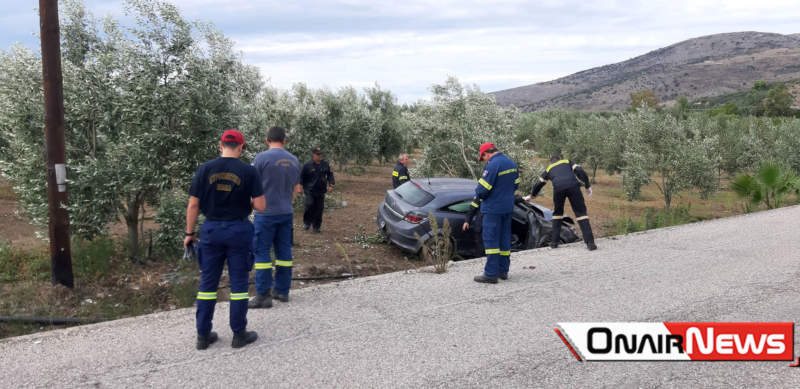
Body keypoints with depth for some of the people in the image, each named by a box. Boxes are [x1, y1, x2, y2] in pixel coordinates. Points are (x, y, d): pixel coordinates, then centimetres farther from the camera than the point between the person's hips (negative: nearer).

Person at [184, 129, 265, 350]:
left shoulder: (205, 170, -3)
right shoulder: (248, 172, -8)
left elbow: (193, 205, -1)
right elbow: (260, 206, -9)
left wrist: (189, 233, 8)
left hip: (211, 230, 2)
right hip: (239, 231, -2)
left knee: (208, 282, 10)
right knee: (238, 282, 7)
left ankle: (203, 335, 16)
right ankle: (239, 334, 14)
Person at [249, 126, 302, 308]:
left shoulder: (262, 158, -11)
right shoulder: (294, 160, 8)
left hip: (266, 213, -6)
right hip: (287, 212, 6)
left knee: (261, 252, -1)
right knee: (284, 251, 11)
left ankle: (263, 295, 0)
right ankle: (282, 291, 19)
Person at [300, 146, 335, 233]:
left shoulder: (325, 164, 7)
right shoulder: (307, 165, -3)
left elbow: (330, 175, 15)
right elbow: (302, 177, 4)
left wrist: (331, 184, 2)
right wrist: (301, 187, -3)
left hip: (321, 191, 3)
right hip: (310, 191, -3)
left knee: (319, 208, 3)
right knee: (310, 205, -16)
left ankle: (316, 227, 15)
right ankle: (307, 223, 7)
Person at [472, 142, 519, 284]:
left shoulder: (492, 165, -19)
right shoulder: (511, 163, 8)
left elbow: (482, 190, -20)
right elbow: (516, 184, 17)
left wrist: (478, 193, 1)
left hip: (493, 209, -8)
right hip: (508, 207, 8)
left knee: (490, 239, -3)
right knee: (504, 239, 15)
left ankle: (491, 274, -3)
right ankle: (503, 270, 22)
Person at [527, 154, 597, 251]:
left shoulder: (549, 169, 35)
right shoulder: (567, 162, 32)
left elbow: (539, 184, 41)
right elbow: (580, 171, 15)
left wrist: (531, 195, 56)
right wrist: (588, 186, 18)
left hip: (558, 188, 1)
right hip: (573, 186, -1)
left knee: (557, 213, 22)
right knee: (580, 212, 3)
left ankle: (554, 242, 20)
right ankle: (590, 243, -7)